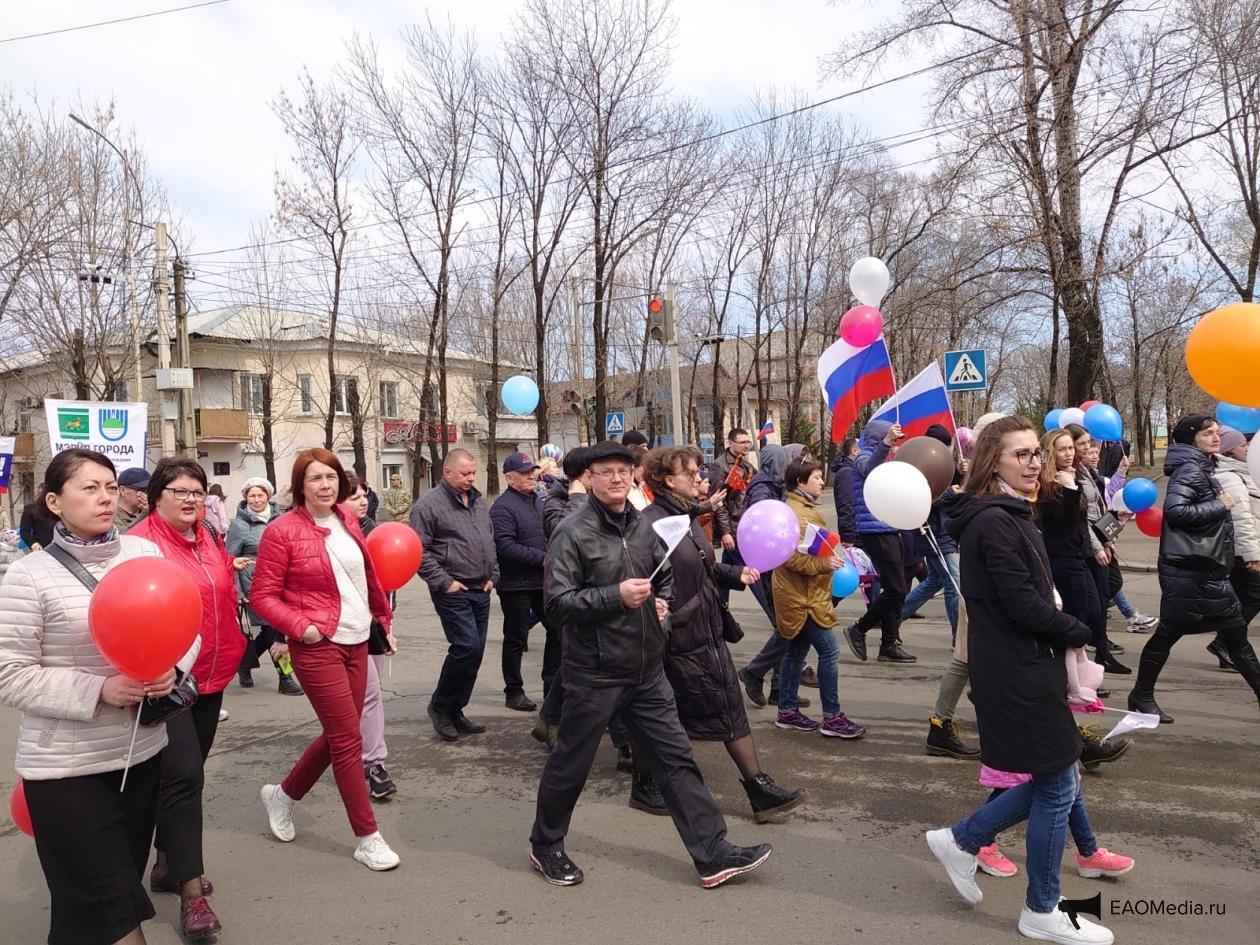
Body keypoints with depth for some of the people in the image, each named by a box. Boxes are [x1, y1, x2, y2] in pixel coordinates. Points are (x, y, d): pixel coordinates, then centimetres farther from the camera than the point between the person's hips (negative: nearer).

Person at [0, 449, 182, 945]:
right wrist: (98, 690, -21)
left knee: (121, 883, 21)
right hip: (66, 766, -4)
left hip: (143, 749, 5)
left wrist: (171, 669, -11)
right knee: (103, 902, 2)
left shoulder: (146, 552, 0)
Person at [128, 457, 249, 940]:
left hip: (211, 674, 8)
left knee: (188, 771, 17)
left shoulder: (210, 539, 8)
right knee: (184, 774, -10)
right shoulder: (141, 542, -14)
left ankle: (168, 863, 34)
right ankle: (191, 890, -2)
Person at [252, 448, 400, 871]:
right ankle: (368, 838, 12)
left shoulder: (347, 520, 7)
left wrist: (384, 618, 19)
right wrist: (300, 626, -20)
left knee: (338, 736, 16)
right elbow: (263, 596, -9)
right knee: (348, 740, -2)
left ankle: (283, 795, 41)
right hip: (318, 647, -7)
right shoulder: (283, 531, -12)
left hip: (357, 642, 7)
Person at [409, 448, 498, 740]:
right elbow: (419, 550, -12)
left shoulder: (478, 502, 14)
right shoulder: (429, 504, -9)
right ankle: (439, 706, 8)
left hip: (481, 591, 7)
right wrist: (444, 582, -15)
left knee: (474, 652, 9)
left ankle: (454, 711, 22)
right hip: (453, 592, -7)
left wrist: (493, 574, 12)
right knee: (467, 647, -13)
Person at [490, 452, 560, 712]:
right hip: (516, 585, -8)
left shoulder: (536, 501, 12)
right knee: (516, 639, 5)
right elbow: (505, 546, -25)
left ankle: (552, 685, 25)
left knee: (557, 629, 12)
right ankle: (513, 692, 19)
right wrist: (541, 557, -22)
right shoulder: (504, 506, -15)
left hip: (542, 581, 8)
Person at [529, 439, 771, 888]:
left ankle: (713, 855, 17)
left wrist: (662, 601, 4)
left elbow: (666, 575, 25)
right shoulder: (573, 533, -12)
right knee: (570, 763, 10)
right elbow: (557, 601, -19)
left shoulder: (643, 528, 8)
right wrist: (616, 595, -25)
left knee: (677, 758, 8)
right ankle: (545, 846, 33)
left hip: (647, 669, 6)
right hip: (594, 673, -6)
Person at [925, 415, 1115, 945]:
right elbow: (1024, 607, -21)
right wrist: (1078, 632, -5)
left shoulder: (1009, 516, 12)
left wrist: (1061, 626, -1)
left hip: (1023, 664, 10)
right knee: (1058, 785, 3)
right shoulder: (994, 523, -19)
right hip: (1019, 672, -10)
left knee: (1053, 779, 17)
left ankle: (961, 841, 27)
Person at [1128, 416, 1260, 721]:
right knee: (1170, 631, -1)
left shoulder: (1204, 468, 16)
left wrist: (1220, 506, 5)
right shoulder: (1189, 469, -13)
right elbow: (1176, 511, -25)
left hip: (1208, 568, 10)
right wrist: (1220, 505, -16)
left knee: (1234, 630, 14)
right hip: (1188, 569, -10)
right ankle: (1141, 695, 10)